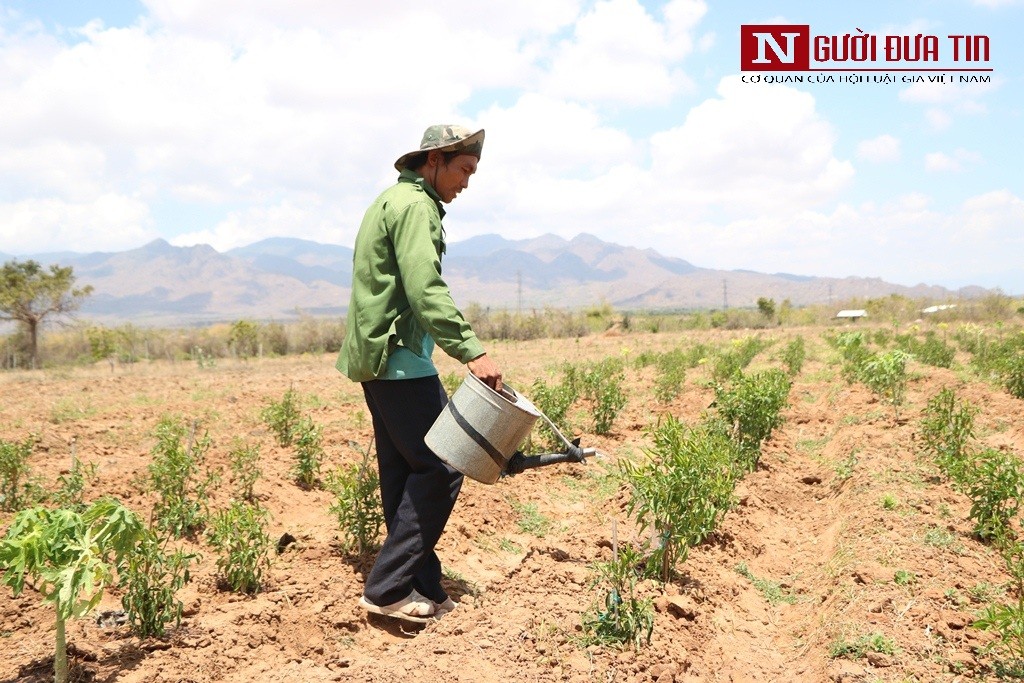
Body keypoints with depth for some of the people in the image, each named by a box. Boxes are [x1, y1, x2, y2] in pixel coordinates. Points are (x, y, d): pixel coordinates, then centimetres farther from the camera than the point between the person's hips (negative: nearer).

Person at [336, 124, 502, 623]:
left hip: (379, 358, 11)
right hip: (399, 357, -11)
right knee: (439, 468, -8)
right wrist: (471, 351, -28)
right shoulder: (414, 205, -10)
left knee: (404, 474, 10)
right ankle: (387, 587, -4)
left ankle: (422, 590, 16)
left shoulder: (393, 201, 22)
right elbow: (425, 288, -23)